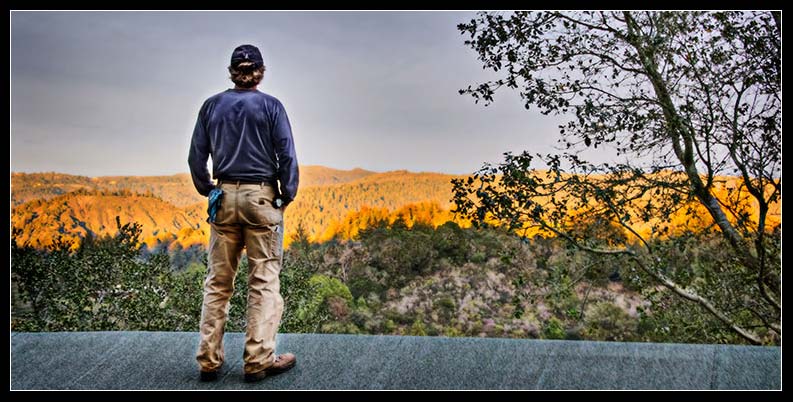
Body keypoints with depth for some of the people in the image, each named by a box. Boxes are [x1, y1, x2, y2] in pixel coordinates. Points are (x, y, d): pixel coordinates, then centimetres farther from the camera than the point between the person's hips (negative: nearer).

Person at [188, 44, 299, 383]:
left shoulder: (212, 106, 7)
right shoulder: (270, 106, -2)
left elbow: (196, 157, 7)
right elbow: (286, 155, -6)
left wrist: (208, 191, 16)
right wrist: (287, 195, 4)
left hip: (225, 197, 3)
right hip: (262, 198, -3)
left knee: (217, 281, 9)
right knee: (264, 281, 2)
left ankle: (209, 360, 13)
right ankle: (258, 360, 4)